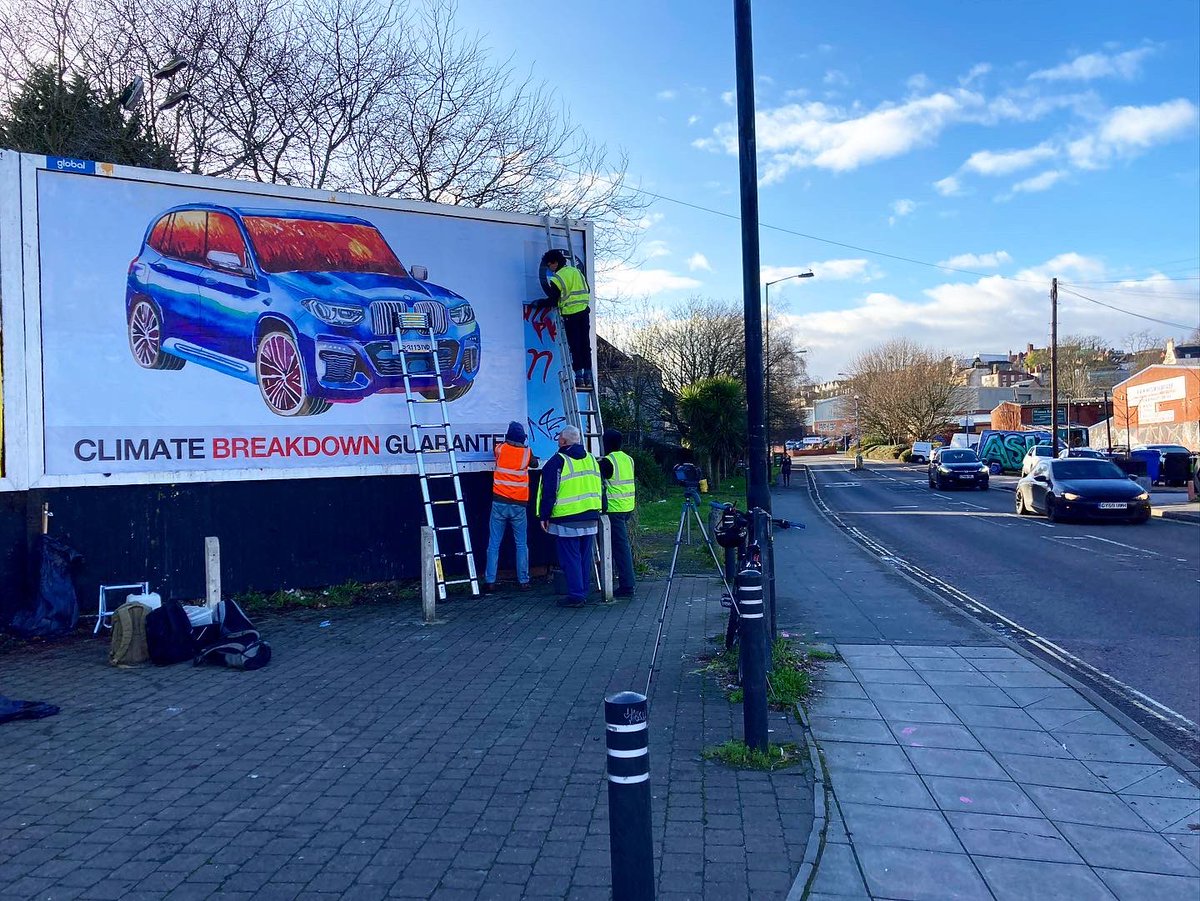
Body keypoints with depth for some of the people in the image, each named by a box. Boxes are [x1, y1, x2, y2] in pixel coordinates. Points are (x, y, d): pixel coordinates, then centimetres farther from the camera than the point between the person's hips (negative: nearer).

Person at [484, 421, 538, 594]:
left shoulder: (500, 449, -1)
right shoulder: (527, 452, -1)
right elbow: (535, 463, 19)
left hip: (499, 503, 0)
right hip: (519, 505, 0)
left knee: (494, 544, 4)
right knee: (522, 545, 9)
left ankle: (490, 581, 3)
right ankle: (523, 581, 10)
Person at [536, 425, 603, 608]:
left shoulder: (557, 461, -9)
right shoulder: (592, 459, 12)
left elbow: (548, 492, -10)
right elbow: (600, 488, 17)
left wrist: (544, 516, -3)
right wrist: (598, 511, 24)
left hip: (566, 520, -6)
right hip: (590, 519, 7)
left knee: (570, 558, -1)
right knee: (585, 557, 13)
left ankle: (576, 595, -1)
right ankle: (584, 592, 19)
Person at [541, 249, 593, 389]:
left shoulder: (557, 278, -9)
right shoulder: (577, 271, 11)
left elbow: (552, 300, -7)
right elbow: (587, 290, 19)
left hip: (570, 315, -6)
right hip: (584, 311, 6)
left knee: (575, 346, -2)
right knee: (586, 345, 7)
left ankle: (579, 376, -3)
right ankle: (588, 376, 8)